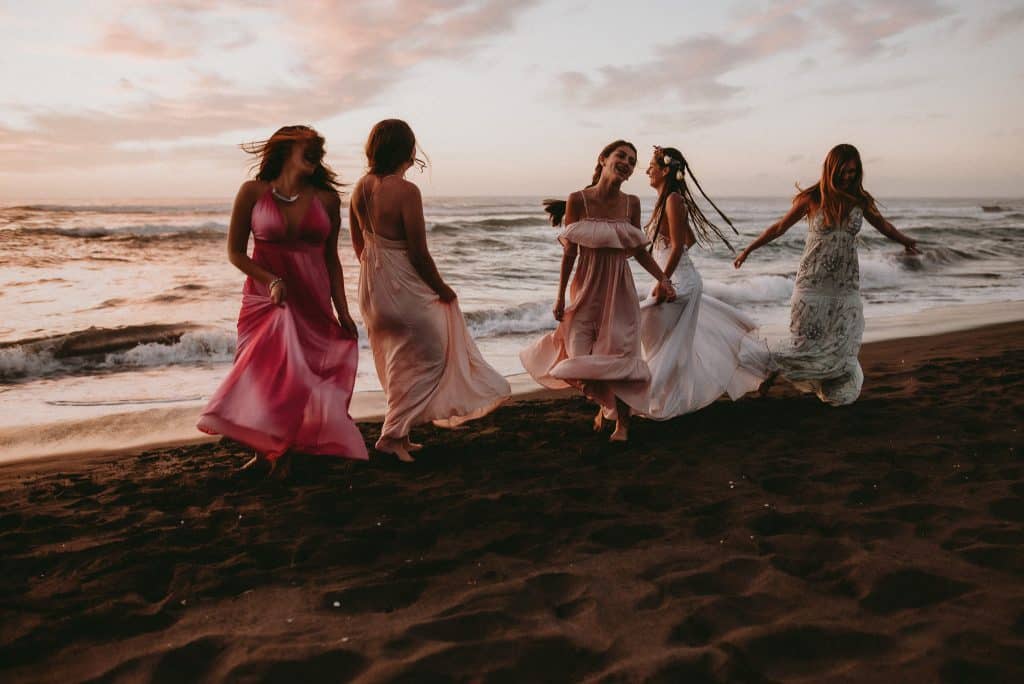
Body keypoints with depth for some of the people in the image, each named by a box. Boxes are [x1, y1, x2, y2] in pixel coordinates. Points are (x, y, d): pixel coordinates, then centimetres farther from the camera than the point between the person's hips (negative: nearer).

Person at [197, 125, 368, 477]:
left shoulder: (326, 200, 3)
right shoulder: (253, 192, -3)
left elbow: (331, 258, 9)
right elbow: (235, 253, 0)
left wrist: (343, 313, 6)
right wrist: (272, 282, -15)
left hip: (313, 303, 2)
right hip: (264, 299, -1)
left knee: (301, 377, 2)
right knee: (261, 373, 2)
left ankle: (283, 455, 18)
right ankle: (262, 452, 21)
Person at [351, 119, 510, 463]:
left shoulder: (360, 187, 3)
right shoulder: (406, 191, -20)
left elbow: (358, 243, 12)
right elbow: (419, 254, -18)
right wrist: (442, 289, -4)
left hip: (371, 286, 8)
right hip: (404, 288, -8)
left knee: (397, 363, 20)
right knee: (428, 357, 8)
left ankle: (398, 433, 31)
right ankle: (393, 434, 7)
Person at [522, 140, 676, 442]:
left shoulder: (632, 203, -1)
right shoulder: (578, 200, -9)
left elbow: (639, 250, 7)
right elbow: (569, 252, -4)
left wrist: (663, 279, -4)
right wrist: (560, 296, -3)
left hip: (619, 289, 1)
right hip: (586, 288, -1)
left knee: (619, 355, 0)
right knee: (581, 357, 3)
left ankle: (622, 422, 16)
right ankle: (605, 403, 34)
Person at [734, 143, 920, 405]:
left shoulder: (860, 200, 3)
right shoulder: (812, 198, -5)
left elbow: (882, 225, 19)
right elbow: (780, 227, 4)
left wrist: (904, 241, 2)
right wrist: (748, 250, 6)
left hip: (845, 285, 3)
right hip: (813, 283, -3)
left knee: (842, 344, 5)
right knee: (807, 342, -3)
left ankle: (836, 392, 17)